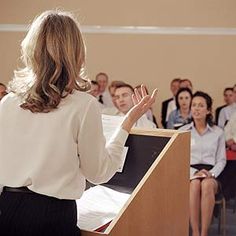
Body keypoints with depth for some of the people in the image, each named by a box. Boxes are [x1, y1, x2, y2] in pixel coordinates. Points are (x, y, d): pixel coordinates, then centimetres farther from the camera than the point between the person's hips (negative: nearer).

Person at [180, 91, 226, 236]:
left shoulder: (218, 132, 11)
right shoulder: (182, 131, 10)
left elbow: (221, 160, 10)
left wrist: (212, 173, -11)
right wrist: (194, 173, -14)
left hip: (211, 173, 0)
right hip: (188, 172, 0)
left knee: (207, 184, -37)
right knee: (195, 184, -37)